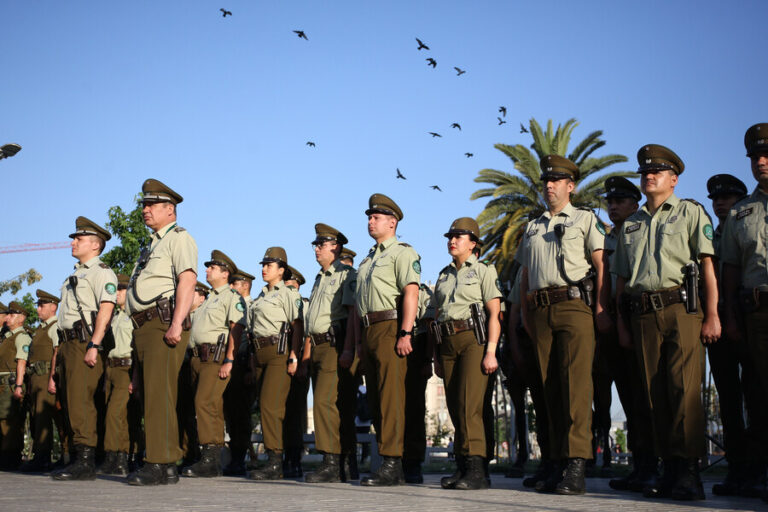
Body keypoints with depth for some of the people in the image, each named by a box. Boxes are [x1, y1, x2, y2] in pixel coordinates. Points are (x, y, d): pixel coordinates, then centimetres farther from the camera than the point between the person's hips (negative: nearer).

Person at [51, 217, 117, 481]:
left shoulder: (101, 272, -5)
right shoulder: (75, 275, 25)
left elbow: (105, 310, -16)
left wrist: (94, 345, -24)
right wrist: (63, 347, 18)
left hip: (85, 342, -10)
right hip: (69, 342, 10)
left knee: (81, 402, -15)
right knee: (74, 402, 9)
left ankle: (85, 462, -17)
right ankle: (80, 461, 13)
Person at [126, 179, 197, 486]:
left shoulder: (178, 237, -2)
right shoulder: (152, 245, 27)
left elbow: (187, 279, -16)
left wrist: (176, 323, -26)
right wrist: (139, 332, 19)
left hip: (164, 323, -10)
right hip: (144, 327, 10)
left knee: (159, 393, -14)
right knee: (150, 394, 8)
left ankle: (160, 465, -14)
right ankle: (166, 465, 12)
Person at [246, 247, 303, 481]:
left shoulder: (288, 294, -1)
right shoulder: (259, 298, 22)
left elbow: (297, 326, -10)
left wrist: (293, 356, -19)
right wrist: (253, 361, 19)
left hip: (279, 351, -8)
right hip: (260, 354, 8)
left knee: (270, 405, -16)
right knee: (265, 406, 6)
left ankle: (275, 463, -16)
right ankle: (274, 462, 11)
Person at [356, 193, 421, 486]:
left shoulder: (402, 252, -2)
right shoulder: (369, 258, 25)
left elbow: (411, 292, -14)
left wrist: (405, 333, -23)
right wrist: (357, 342, 20)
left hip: (390, 327, -9)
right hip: (369, 330, 9)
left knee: (391, 395, -13)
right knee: (375, 397, 7)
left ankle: (392, 464, -14)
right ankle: (390, 464, 12)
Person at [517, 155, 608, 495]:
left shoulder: (585, 219, 10)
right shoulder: (533, 228, 24)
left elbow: (601, 265, 1)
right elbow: (525, 275, 23)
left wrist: (601, 307, -10)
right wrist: (525, 313, 12)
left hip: (574, 305, -5)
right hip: (541, 312, 5)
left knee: (576, 384, -13)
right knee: (551, 387, 3)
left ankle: (576, 466, -16)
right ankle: (557, 464, 6)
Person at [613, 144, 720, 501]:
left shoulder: (690, 212, 9)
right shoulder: (630, 224, 21)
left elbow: (707, 264, 1)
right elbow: (621, 278, 20)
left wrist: (712, 315, -8)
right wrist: (621, 321, 11)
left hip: (680, 308, -4)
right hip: (642, 314, 5)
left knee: (684, 387, -14)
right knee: (656, 392, 3)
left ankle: (688, 470, -12)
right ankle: (670, 470, 8)